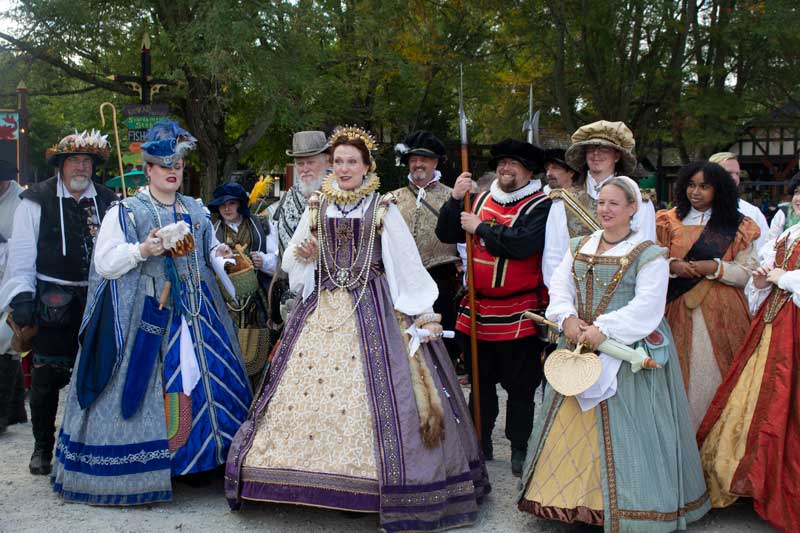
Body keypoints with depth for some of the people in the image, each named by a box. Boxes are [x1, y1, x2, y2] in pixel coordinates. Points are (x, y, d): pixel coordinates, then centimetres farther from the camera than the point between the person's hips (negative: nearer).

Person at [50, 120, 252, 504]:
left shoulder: (196, 210, 17)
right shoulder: (125, 212, 1)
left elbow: (210, 252, 26)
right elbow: (105, 264, -6)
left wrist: (220, 257, 4)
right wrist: (142, 251, -20)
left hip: (196, 311, 5)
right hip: (148, 314, -5)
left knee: (200, 379, 3)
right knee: (150, 383, -6)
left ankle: (196, 458, 15)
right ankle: (141, 468, 3)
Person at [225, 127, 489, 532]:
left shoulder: (383, 210, 3)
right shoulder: (316, 209, 11)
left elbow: (408, 265, 0)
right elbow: (290, 263, 16)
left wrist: (424, 315, -7)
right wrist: (302, 255, -7)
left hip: (372, 309, -3)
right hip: (321, 308, 3)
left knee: (376, 391, -10)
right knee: (305, 386, -2)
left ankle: (380, 480, 0)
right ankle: (318, 476, 9)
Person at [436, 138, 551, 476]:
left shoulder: (541, 207, -8)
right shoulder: (480, 200, 9)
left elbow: (523, 244, -24)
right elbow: (446, 235, 7)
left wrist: (480, 228, -15)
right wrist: (455, 200, -7)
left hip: (518, 316, -5)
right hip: (476, 308, 5)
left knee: (520, 387, 5)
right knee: (480, 382, 15)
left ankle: (519, 448, 18)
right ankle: (481, 444, 28)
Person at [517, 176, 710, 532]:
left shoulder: (648, 254, -6)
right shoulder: (579, 246, 12)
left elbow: (647, 306, -15)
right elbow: (560, 286, 6)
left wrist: (603, 328, -22)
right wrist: (567, 318, -14)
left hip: (625, 351, -5)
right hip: (578, 345, 6)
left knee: (619, 430, -4)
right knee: (570, 425, 9)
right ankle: (569, 497, 21)